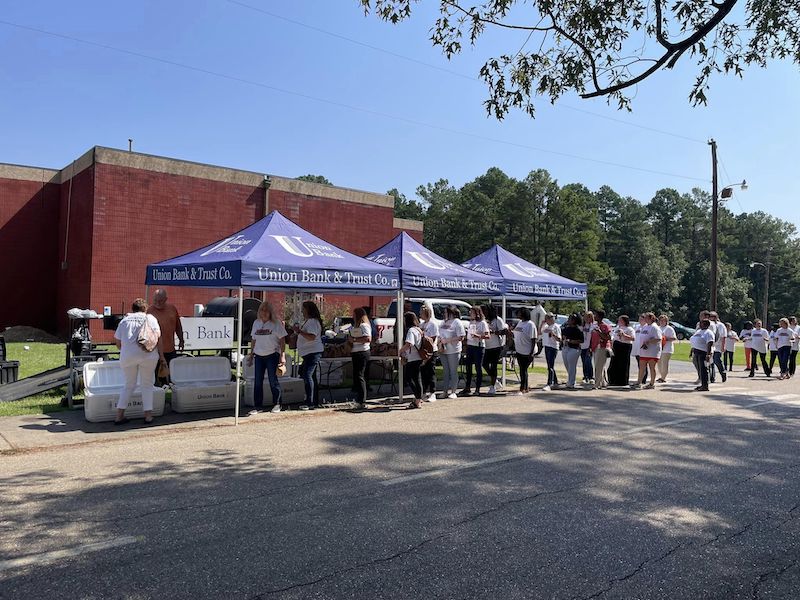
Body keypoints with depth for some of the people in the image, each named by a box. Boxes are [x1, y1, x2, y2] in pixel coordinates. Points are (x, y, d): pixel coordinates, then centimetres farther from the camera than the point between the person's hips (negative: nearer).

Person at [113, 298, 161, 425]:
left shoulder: (124, 320, 18)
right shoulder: (150, 318, 11)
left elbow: (118, 342, 14)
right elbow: (157, 335, -3)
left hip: (127, 356, 2)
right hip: (147, 356, -2)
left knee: (129, 385, 15)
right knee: (147, 385, 10)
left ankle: (119, 416, 11)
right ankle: (148, 415, 8)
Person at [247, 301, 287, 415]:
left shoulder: (276, 323, -5)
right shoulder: (256, 323, 10)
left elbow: (282, 340, -6)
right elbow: (254, 340, 17)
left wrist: (282, 356, -12)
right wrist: (251, 355, 15)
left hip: (272, 355, -4)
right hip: (259, 355, 5)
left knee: (273, 381, 2)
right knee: (258, 382, 4)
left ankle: (277, 404, 15)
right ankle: (258, 406, 10)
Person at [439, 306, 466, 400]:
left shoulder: (457, 322, -6)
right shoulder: (444, 323, 15)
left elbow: (461, 337, -14)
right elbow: (439, 335, 20)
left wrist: (447, 340, -17)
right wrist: (440, 345, 1)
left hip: (453, 351, -7)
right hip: (443, 351, 7)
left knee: (453, 371, 0)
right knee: (446, 372, 10)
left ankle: (453, 391, 6)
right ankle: (446, 391, 16)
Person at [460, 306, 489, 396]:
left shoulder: (482, 323, -7)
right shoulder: (471, 322, 15)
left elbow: (487, 336, -14)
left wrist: (478, 336, -29)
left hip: (479, 347, -7)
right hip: (469, 346, 7)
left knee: (478, 368, 0)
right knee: (468, 367, 8)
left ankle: (477, 389, 7)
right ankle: (467, 388, 16)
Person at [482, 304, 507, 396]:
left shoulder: (498, 320, -10)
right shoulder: (486, 321, 10)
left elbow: (505, 330, -17)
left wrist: (494, 332, -27)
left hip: (496, 346, -7)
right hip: (488, 346, 7)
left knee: (493, 365, -3)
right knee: (485, 364, 5)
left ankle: (493, 387, 6)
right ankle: (494, 380, 26)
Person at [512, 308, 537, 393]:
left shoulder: (530, 324, -15)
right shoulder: (519, 323, 10)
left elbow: (533, 339, -17)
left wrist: (531, 353, -20)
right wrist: (515, 347, 17)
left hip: (527, 352, -8)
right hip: (519, 351, 8)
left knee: (523, 370, -4)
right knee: (522, 369, 13)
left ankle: (523, 388, 3)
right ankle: (526, 387, 25)